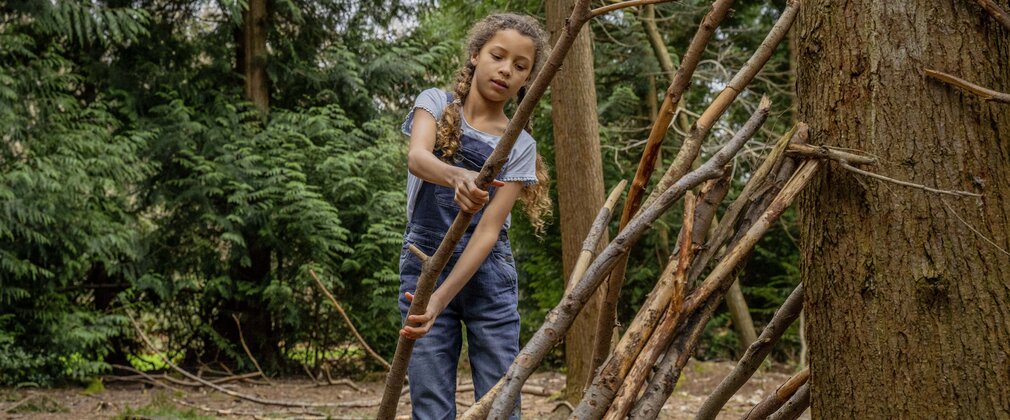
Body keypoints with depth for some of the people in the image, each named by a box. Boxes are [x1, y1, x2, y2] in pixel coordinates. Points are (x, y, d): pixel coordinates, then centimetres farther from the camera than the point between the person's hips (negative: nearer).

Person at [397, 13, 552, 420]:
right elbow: (416, 158, -21)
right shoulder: (436, 104, 1)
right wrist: (458, 176, -46)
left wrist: (441, 298, -25)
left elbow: (489, 229, -11)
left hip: (488, 278, 1)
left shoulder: (520, 145, 0)